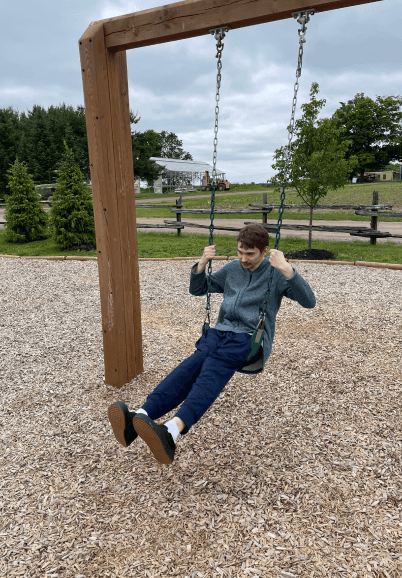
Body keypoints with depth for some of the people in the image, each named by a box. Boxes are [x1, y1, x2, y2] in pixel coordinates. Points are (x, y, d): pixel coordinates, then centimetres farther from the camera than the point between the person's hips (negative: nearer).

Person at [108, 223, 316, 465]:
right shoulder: (232, 269, 17)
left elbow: (309, 301, -10)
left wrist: (287, 269, -22)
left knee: (215, 366, -35)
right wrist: (202, 263, 6)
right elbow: (198, 289, 24)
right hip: (222, 331, 4)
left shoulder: (275, 273, 3)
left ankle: (173, 431, -57)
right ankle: (139, 418, -48)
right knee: (193, 364, -27)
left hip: (253, 339, -4)